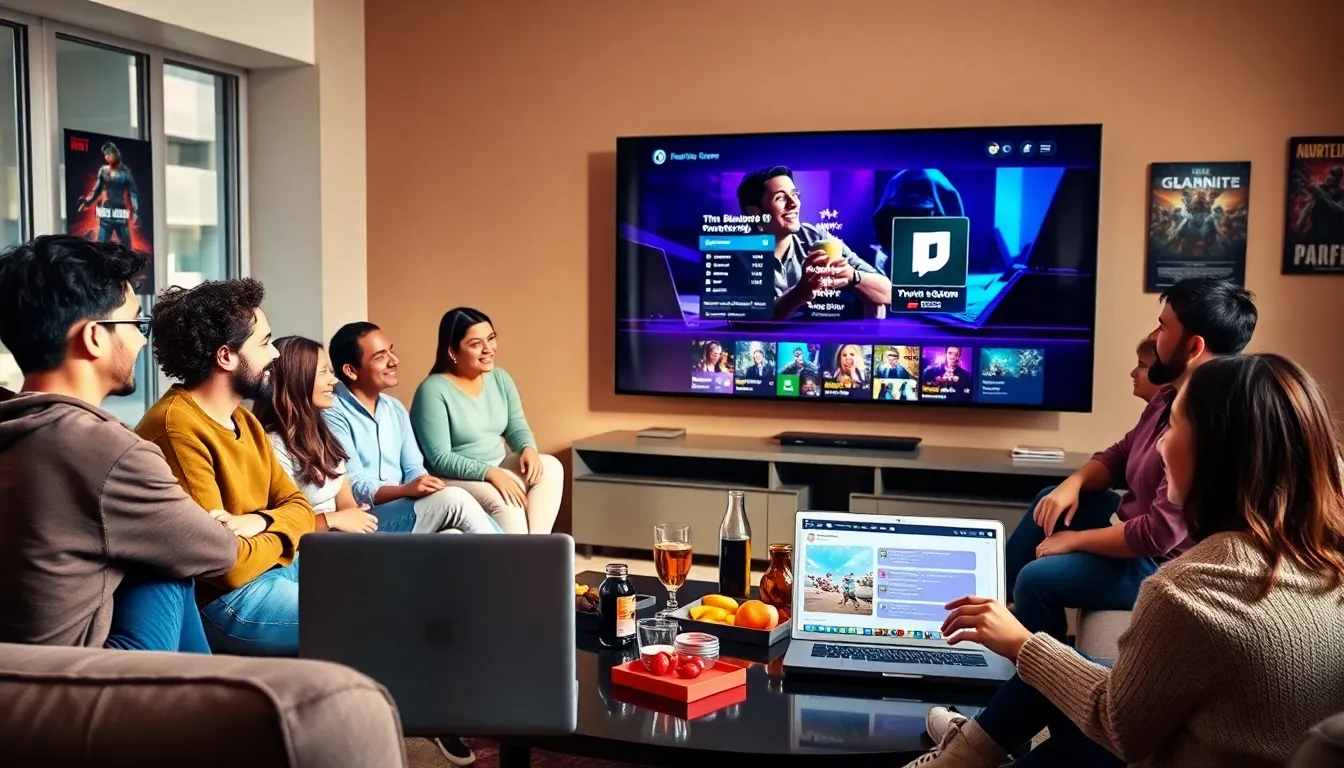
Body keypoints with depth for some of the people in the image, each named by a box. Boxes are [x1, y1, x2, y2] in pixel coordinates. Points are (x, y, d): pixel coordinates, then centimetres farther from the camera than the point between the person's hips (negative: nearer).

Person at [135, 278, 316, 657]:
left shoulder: (244, 420, 9)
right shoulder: (177, 428, -22)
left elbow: (300, 508, 10)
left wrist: (259, 522, -13)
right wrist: (277, 535, -5)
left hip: (272, 568, 9)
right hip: (220, 599, -9)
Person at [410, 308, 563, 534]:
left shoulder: (500, 378, 5)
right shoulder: (433, 390, -17)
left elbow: (516, 428, 8)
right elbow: (440, 459, -21)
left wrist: (529, 449, -16)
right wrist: (489, 473, -31)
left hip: (499, 468, 7)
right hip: (454, 479, -7)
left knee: (550, 466, -18)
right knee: (506, 502, -34)